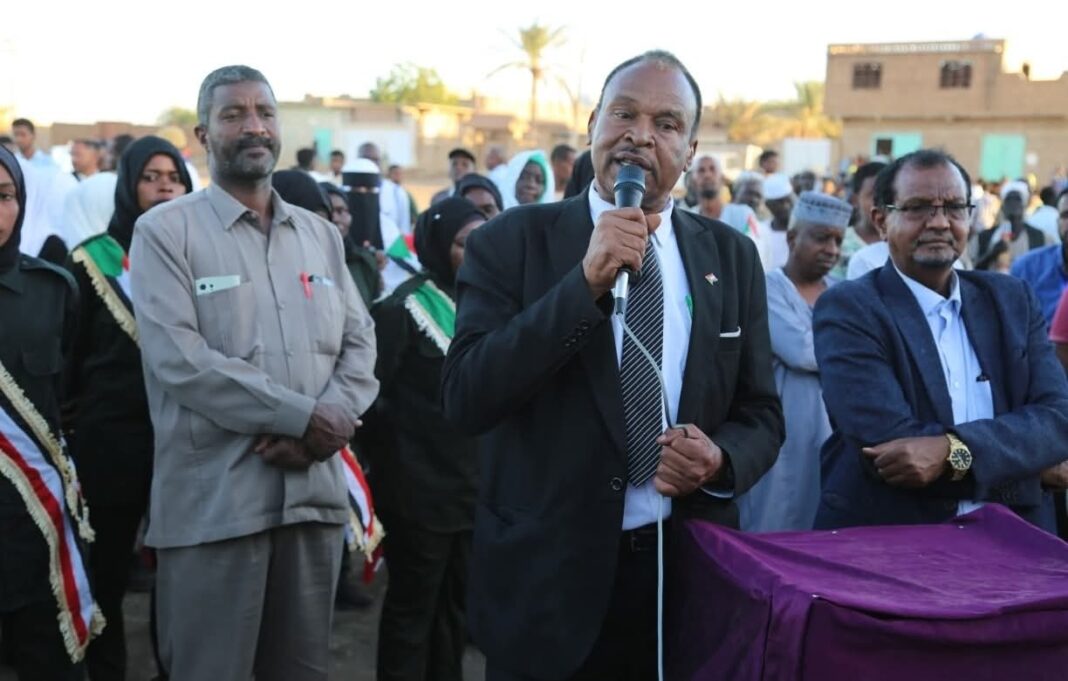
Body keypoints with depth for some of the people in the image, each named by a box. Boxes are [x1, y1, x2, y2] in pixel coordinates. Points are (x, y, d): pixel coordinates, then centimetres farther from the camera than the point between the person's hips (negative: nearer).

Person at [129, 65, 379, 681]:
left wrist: (330, 424, -11)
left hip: (315, 490, 5)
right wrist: (303, 416, -15)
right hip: (213, 501, -4)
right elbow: (178, 359, -13)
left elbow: (360, 342, 9)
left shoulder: (322, 234, 15)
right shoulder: (165, 231, -2)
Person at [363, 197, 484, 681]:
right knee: (412, 606, 4)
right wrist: (396, 445, -10)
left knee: (457, 604, 16)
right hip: (420, 485, -7)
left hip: (470, 481, 7)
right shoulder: (405, 307, -11)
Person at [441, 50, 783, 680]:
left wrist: (721, 461, -14)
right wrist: (586, 281, -22)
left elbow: (761, 413, 8)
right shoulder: (513, 241, -5)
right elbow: (466, 399, -15)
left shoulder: (732, 256, 5)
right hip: (547, 577, -2)